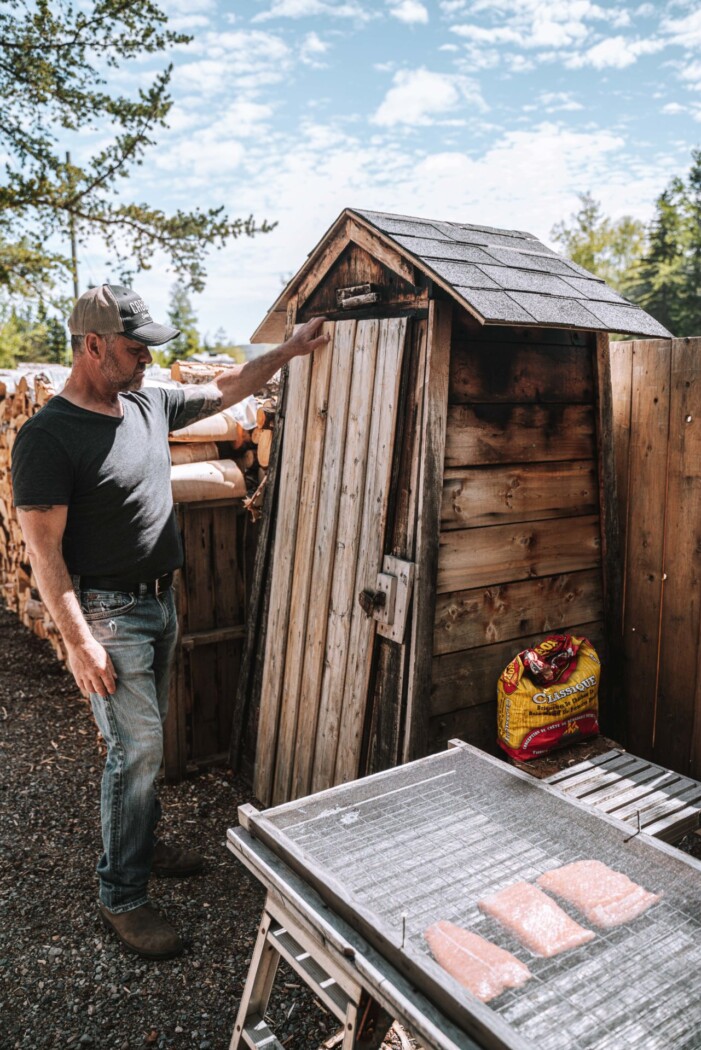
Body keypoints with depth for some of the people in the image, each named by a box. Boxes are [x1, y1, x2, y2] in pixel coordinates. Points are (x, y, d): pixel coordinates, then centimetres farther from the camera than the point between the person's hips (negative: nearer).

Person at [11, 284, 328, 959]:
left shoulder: (148, 405, 4)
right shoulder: (47, 436, -18)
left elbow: (222, 390, 16)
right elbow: (44, 548, -19)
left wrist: (289, 350, 12)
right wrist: (78, 640, -21)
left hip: (159, 602, 8)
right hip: (108, 614, -7)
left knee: (144, 739, 19)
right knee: (137, 747, -4)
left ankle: (141, 842, 39)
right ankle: (121, 897, 13)